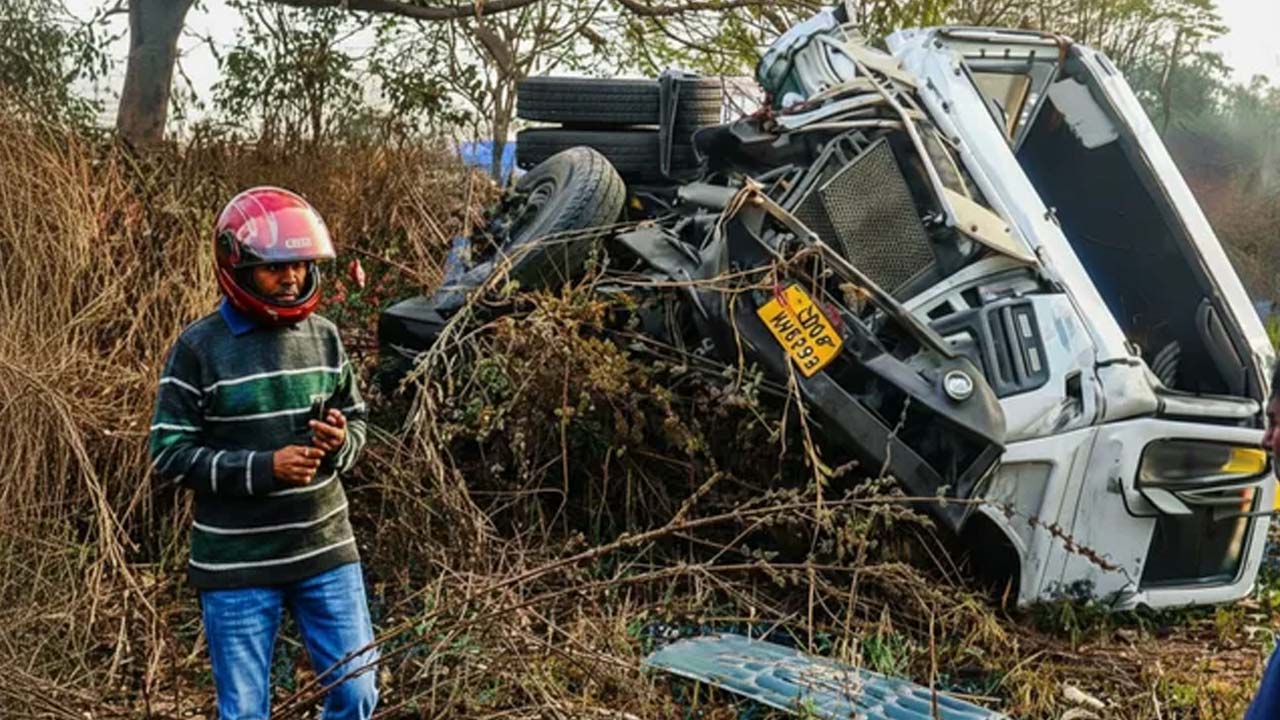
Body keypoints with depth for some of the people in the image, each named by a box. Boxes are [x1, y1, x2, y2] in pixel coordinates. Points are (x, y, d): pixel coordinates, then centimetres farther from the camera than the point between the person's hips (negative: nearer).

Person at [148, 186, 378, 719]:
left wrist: (340, 443, -12)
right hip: (237, 564, -3)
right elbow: (169, 454, -9)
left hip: (326, 550, 4)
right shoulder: (199, 348, -10)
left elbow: (356, 421, 13)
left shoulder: (325, 337, 3)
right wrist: (264, 468, -20)